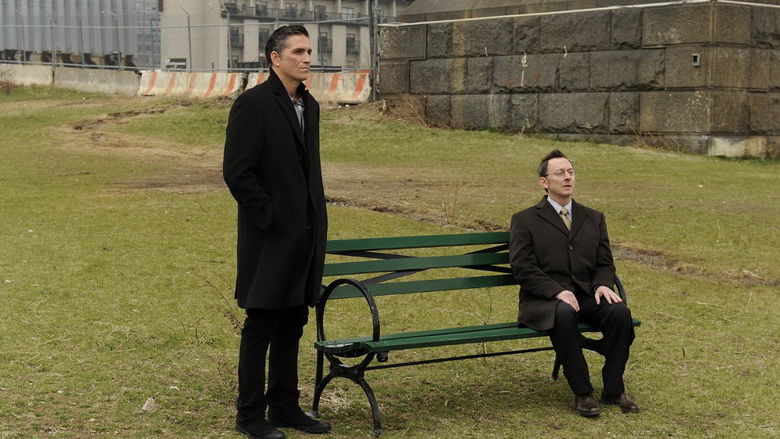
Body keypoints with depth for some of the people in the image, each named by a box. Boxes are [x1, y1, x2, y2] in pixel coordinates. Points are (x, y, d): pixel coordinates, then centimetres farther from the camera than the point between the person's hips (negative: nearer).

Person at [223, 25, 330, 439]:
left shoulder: (309, 106, 13)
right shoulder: (252, 105, -12)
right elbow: (237, 172, -17)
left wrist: (315, 222, 14)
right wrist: (270, 218, -15)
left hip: (304, 236, 8)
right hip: (270, 238, -7)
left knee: (292, 325, 14)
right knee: (261, 326, 1)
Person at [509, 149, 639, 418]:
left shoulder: (594, 219, 18)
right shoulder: (525, 221, 4)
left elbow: (605, 264, 15)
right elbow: (523, 268, -6)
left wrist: (603, 285, -10)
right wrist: (558, 292, -20)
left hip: (586, 297, 4)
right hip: (543, 302, -4)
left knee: (619, 311, -27)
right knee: (564, 312, -38)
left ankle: (613, 389, -12)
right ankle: (582, 393, -27)